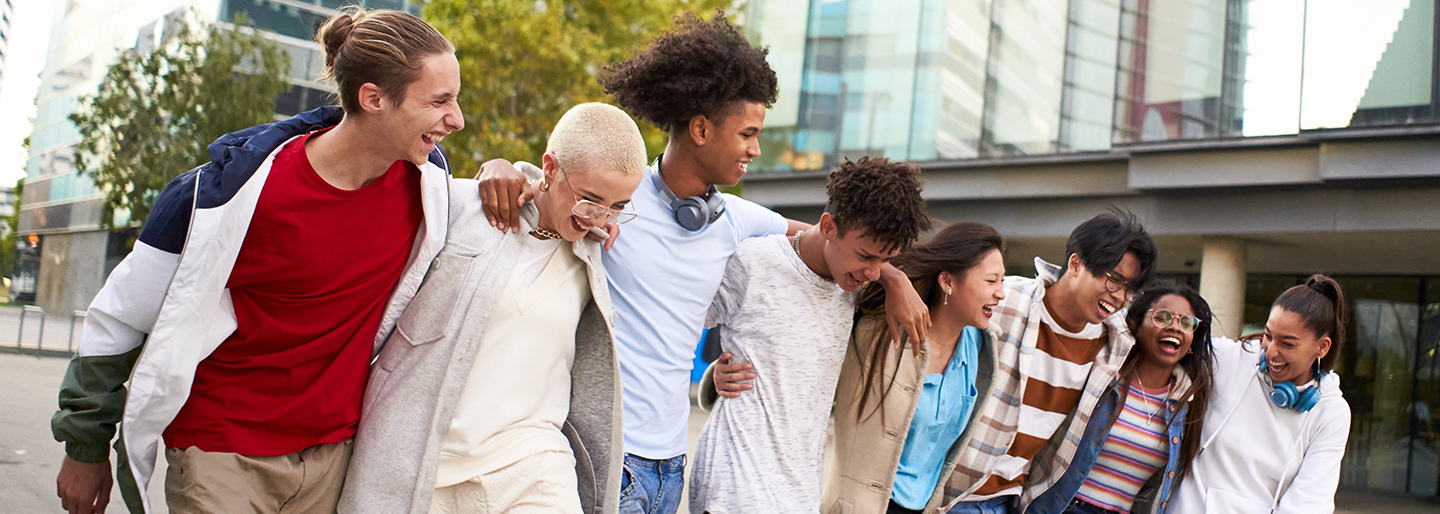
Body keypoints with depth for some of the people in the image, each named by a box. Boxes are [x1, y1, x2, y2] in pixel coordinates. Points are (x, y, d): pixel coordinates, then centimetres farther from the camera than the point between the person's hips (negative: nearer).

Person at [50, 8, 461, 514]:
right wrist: (86, 448, 2)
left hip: (334, 452, 4)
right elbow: (119, 316, -7)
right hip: (223, 456, -4)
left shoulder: (423, 177, -9)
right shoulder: (235, 188, -20)